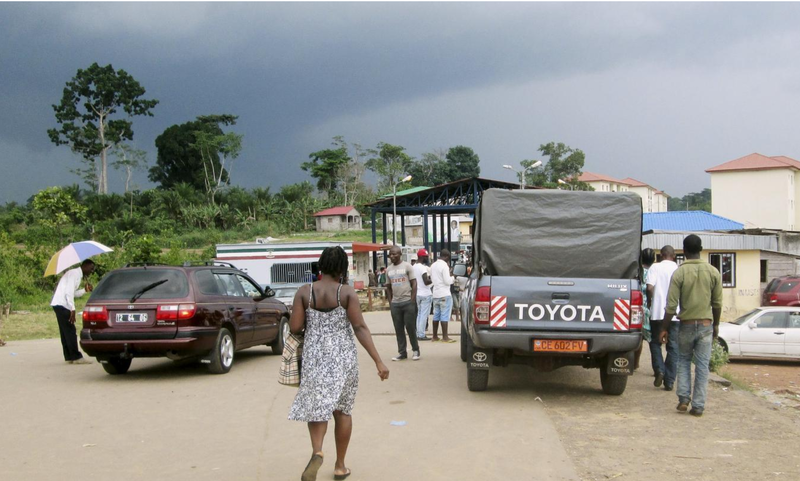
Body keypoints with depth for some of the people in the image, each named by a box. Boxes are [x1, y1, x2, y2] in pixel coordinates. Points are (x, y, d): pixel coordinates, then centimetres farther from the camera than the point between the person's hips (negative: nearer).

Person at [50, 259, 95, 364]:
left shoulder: (78, 275, 19)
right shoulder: (75, 273, -12)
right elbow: (68, 292, -20)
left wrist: (85, 290, 6)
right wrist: (72, 309, -22)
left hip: (59, 305, 10)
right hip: (61, 305, -10)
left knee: (65, 332, 9)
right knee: (70, 331, -9)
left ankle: (69, 357, 11)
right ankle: (76, 357, -9)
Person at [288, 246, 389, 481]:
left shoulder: (304, 292, -4)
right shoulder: (347, 293, -8)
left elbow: (294, 327, -6)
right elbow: (360, 328, -13)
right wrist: (378, 361, -13)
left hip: (314, 356, 1)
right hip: (343, 357, -1)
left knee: (316, 407, 11)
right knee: (343, 410, 13)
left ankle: (316, 451, -16)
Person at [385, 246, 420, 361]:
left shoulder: (407, 266, -2)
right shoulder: (389, 269, 12)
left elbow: (414, 284, -4)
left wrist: (413, 301, -10)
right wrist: (390, 302, 8)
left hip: (407, 302, -4)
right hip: (395, 303, 5)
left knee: (410, 327, -1)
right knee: (398, 329, 6)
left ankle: (416, 350, 12)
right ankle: (402, 352, 12)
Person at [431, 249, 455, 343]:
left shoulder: (433, 265, 12)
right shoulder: (444, 265, -14)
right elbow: (447, 281, -17)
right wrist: (452, 277, 4)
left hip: (435, 294, 8)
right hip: (444, 294, -8)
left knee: (436, 315, 11)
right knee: (445, 316, -6)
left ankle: (435, 336, 14)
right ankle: (445, 337, -7)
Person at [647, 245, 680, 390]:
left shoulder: (655, 267, 0)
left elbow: (650, 287, -10)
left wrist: (650, 301, 7)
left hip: (658, 312, -1)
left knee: (655, 342, 15)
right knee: (673, 347, 6)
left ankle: (659, 370, -6)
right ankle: (669, 381, 4)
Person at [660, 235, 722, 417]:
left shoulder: (679, 273, -9)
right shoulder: (713, 272, -2)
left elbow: (671, 306, -10)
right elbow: (717, 303, 3)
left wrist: (664, 328, -2)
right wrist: (716, 325, 17)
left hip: (686, 325, -1)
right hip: (706, 325, 1)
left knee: (683, 361, 16)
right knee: (702, 366, 5)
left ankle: (684, 398, 5)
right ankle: (698, 406, 4)